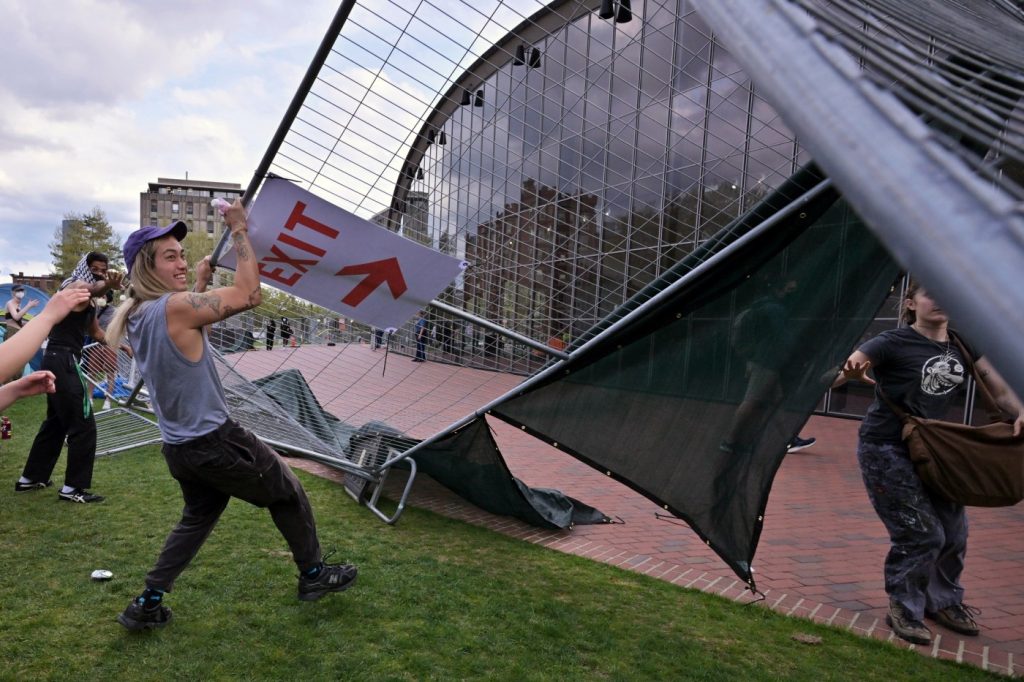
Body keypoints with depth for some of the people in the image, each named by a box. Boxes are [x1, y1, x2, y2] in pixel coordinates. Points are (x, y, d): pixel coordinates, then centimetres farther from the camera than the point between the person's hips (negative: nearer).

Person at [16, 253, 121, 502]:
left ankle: (30, 478, 32)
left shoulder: (89, 304, 17)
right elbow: (92, 288, -37)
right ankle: (73, 488, 0)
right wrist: (109, 285, -59)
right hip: (62, 361, -10)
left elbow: (96, 332, 30)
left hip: (60, 361, 10)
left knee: (55, 422, 20)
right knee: (84, 425, -7)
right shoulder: (71, 286, -10)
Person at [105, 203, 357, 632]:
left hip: (178, 447, 8)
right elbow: (249, 295, -22)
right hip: (215, 441, -8)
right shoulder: (175, 307, -22)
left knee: (198, 517, 28)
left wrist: (200, 282, 20)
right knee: (288, 493, 12)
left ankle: (147, 604, 27)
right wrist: (240, 231, -14)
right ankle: (314, 575, 26)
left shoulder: (136, 317, 5)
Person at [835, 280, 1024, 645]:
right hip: (885, 449, -7)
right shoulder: (894, 343, -18)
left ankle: (943, 601, 37)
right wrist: (850, 372, -48)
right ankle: (903, 609, 17)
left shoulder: (961, 345, 2)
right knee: (921, 534, -6)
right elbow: (832, 378, -26)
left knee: (953, 530, 12)